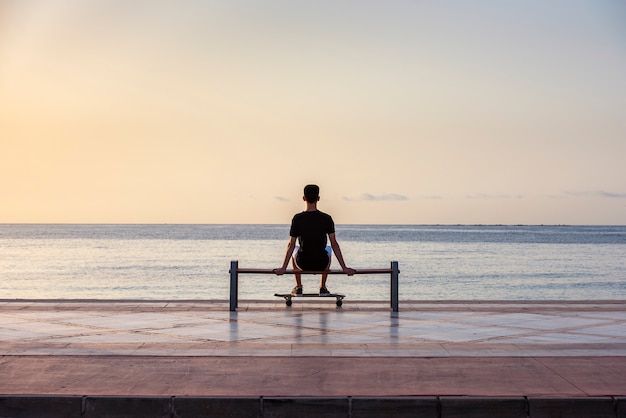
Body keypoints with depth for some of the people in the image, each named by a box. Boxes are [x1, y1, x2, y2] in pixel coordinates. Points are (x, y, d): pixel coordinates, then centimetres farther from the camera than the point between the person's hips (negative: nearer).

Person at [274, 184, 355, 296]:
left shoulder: (297, 218, -9)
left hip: (303, 264, 0)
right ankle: (323, 287, 30)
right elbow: (334, 244, -6)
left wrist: (283, 268, 1)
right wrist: (344, 268, -1)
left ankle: (298, 287, 32)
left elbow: (291, 245, -6)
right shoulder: (327, 219, -7)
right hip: (322, 264, 0)